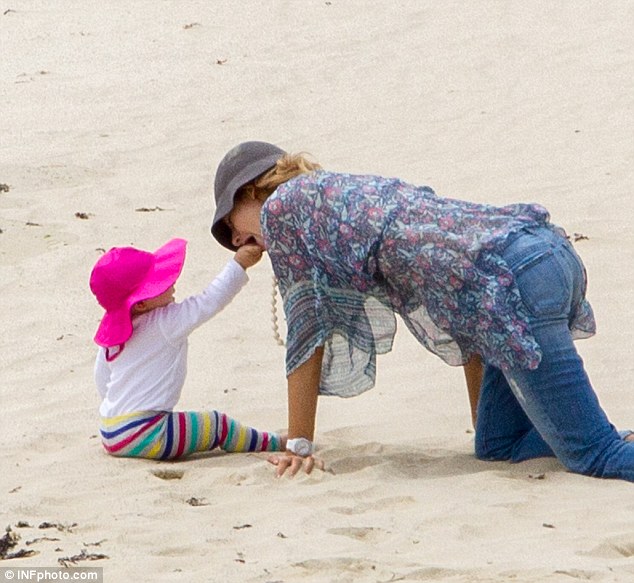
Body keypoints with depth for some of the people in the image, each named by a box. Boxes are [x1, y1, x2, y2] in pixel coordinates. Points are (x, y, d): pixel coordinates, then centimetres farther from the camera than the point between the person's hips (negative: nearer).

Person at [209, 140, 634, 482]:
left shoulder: (280, 207, 14)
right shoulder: (350, 192, 35)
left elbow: (307, 328, 12)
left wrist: (298, 446, 18)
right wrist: (484, 427, 38)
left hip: (510, 277, -9)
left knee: (591, 455, -13)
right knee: (499, 447, 16)